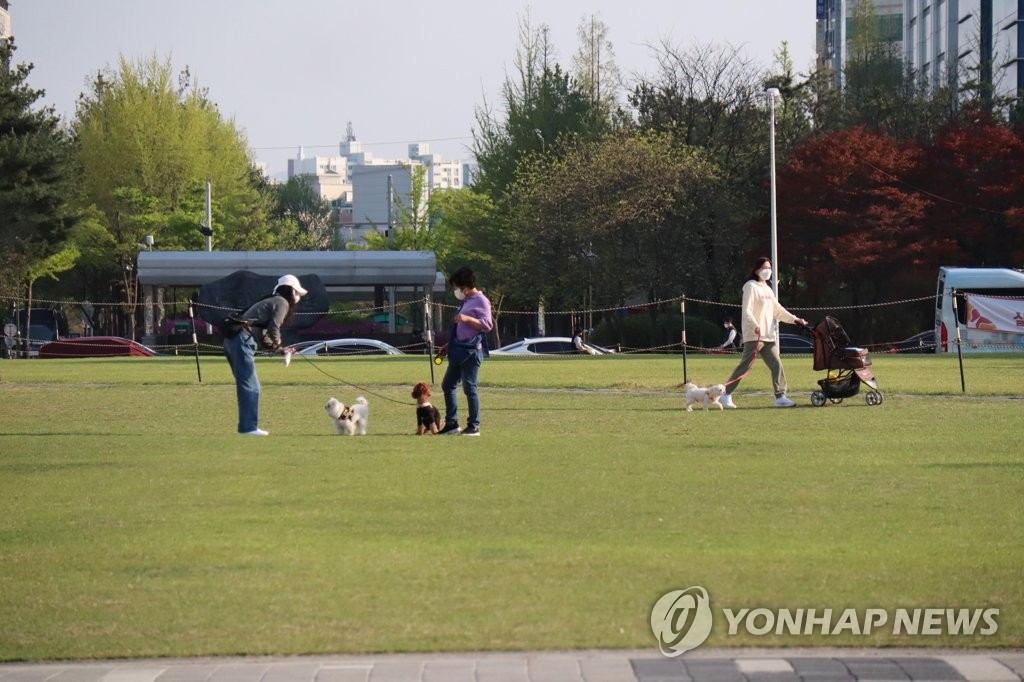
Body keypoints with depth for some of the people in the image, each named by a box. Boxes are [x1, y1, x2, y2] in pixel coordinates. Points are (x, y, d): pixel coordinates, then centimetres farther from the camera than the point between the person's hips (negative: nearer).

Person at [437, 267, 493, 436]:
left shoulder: (481, 301, -7)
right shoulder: (466, 302, 20)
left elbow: (487, 325, -16)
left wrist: (467, 319, -26)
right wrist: (449, 346, 26)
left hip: (472, 351, -10)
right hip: (459, 350, 10)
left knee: (469, 387, -8)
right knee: (448, 385, 10)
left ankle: (474, 426, -2)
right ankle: (451, 423, 15)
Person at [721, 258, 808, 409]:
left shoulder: (767, 289, 20)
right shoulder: (751, 287, -6)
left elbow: (777, 310, 25)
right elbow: (746, 311, -15)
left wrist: (794, 319, 16)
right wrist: (755, 326, -29)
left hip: (768, 337, 8)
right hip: (754, 336, -8)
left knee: (776, 365, -1)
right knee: (744, 366, -7)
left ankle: (780, 396, 1)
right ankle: (726, 395, 0)